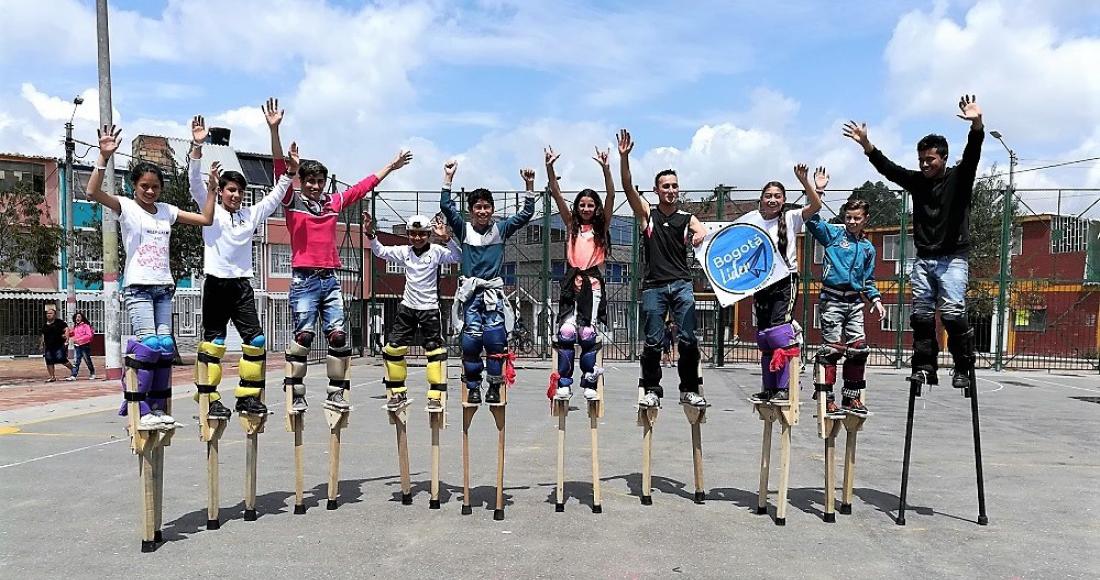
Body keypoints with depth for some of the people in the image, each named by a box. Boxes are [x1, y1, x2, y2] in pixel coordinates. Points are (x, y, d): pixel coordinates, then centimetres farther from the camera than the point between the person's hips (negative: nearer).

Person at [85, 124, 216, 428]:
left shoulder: (167, 211, 14)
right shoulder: (126, 207, 0)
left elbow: (206, 219, 16)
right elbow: (93, 192, -18)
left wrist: (212, 189, 11)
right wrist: (104, 157, -24)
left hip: (164, 288, 5)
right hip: (138, 287, -5)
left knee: (165, 346, 0)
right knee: (150, 344, -16)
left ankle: (158, 408, 7)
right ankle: (140, 408, -7)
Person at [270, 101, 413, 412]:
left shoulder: (334, 202, 14)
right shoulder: (293, 202, 3)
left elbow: (363, 186, 23)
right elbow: (281, 168, -8)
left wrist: (390, 166, 30)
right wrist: (274, 130, -18)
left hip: (331, 279, 4)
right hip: (304, 280, -4)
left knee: (338, 335, -1)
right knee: (303, 335, -7)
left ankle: (335, 392, 8)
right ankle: (296, 395, 1)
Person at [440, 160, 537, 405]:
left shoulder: (500, 229, 10)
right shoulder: (464, 229, 8)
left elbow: (526, 214, 5)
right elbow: (446, 206, -2)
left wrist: (529, 185, -4)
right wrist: (448, 176, -7)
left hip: (493, 292, 0)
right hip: (470, 292, 0)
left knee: (495, 340, -7)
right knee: (471, 341, -5)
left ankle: (494, 387, 4)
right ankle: (473, 387, 7)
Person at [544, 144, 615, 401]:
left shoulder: (601, 227, 9)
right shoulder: (571, 225, 13)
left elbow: (610, 197, -2)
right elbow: (556, 195, 6)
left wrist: (605, 168, -12)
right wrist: (550, 167, -4)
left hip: (593, 282, -1)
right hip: (572, 281, 1)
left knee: (588, 334, 0)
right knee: (566, 332, -7)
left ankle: (589, 384, 7)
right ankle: (564, 384, -2)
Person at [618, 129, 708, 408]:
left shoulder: (688, 218, 12)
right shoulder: (647, 213, 8)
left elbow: (702, 230, -6)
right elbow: (628, 187, -4)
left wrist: (700, 234, -29)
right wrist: (624, 157, -15)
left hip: (682, 284, 1)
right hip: (653, 285, -1)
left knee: (688, 339, -4)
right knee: (653, 341, 1)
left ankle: (689, 389, 7)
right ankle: (651, 389, 13)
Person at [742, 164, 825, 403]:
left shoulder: (790, 218, 0)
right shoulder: (752, 219, 7)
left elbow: (815, 206, -15)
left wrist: (804, 181, -25)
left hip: (785, 280, -4)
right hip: (760, 282, 4)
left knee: (778, 331, -16)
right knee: (763, 337, 7)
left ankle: (784, 388, -9)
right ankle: (769, 388, 16)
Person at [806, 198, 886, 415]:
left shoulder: (868, 248, 18)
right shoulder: (834, 233, 6)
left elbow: (868, 281, 24)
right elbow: (813, 221, -9)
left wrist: (876, 300, 10)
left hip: (855, 303, 5)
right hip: (832, 300, -5)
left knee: (859, 348, 3)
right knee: (832, 348, -8)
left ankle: (852, 398, 15)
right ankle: (826, 399, -4)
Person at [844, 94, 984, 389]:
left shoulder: (959, 178, 1)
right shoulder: (916, 181, 11)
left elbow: (972, 155, -16)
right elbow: (888, 168, 3)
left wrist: (977, 125, -35)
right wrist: (866, 145, -11)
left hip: (953, 258, -4)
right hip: (923, 259, 5)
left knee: (953, 312, -15)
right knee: (921, 314, 1)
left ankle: (963, 367, -4)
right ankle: (925, 367, 7)